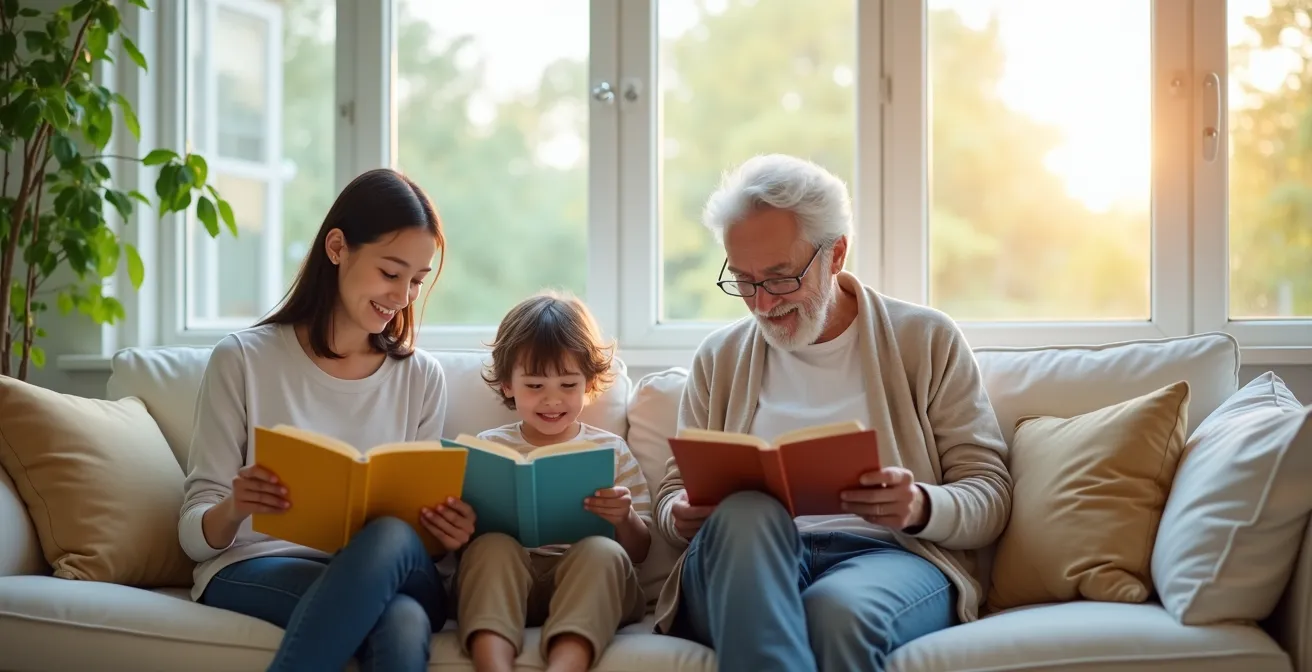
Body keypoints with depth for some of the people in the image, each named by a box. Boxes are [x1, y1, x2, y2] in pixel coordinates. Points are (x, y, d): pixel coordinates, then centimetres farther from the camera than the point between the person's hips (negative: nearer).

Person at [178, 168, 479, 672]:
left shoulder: (421, 377, 10)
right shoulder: (244, 359, 2)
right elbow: (196, 535, 1)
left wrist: (448, 535, -11)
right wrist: (232, 511, -23)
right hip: (253, 572, -2)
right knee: (401, 621, -37)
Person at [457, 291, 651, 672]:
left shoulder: (611, 450, 15)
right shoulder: (488, 447, 15)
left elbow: (638, 551, 12)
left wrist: (625, 520, -10)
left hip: (587, 586, 0)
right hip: (503, 585, 0)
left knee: (603, 551, -30)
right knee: (491, 546, -29)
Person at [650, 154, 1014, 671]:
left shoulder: (926, 339, 11)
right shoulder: (718, 358, 20)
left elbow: (990, 497, 7)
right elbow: (674, 491, 20)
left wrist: (921, 507, -16)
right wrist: (681, 516, -5)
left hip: (888, 553, -2)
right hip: (744, 566, 3)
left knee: (840, 608, -40)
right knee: (746, 512, -35)